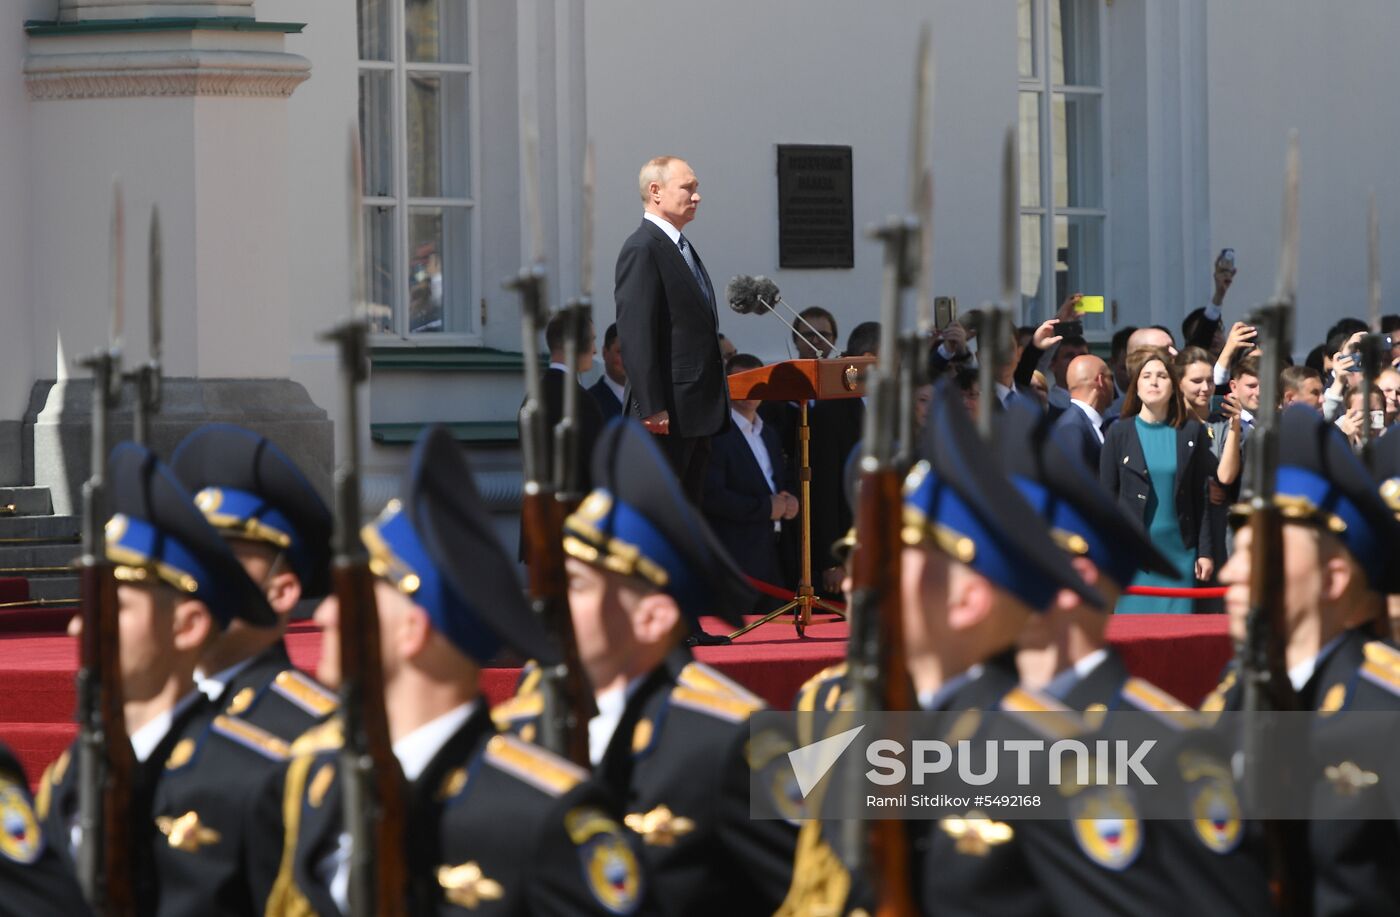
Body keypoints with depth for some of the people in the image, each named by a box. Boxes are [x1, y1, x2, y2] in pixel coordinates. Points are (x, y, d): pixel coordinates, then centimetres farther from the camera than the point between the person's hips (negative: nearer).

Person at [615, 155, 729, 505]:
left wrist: (714, 403, 18)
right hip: (665, 414, -10)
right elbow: (635, 336, -19)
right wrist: (651, 408, -23)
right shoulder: (642, 250, -12)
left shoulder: (683, 249, 20)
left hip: (695, 412, 10)